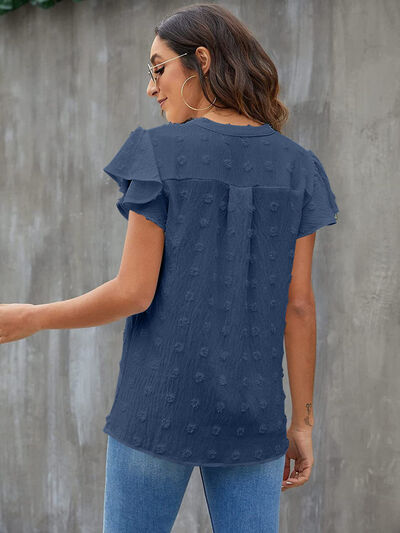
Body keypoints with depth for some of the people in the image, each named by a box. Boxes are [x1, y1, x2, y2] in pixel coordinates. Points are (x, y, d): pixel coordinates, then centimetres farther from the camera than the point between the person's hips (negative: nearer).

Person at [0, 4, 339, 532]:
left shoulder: (161, 153, -8)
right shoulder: (296, 167, 2)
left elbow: (134, 292, -11)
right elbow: (298, 303, 0)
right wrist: (301, 421, 7)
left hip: (160, 405, -3)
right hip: (251, 415, 3)